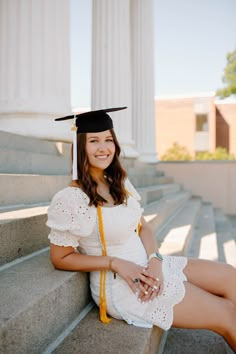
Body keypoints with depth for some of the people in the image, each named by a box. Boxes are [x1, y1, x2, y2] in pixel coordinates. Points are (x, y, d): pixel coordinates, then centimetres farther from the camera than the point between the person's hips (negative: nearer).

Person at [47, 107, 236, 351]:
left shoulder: (120, 184, 4)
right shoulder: (69, 199, -19)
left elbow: (143, 228, 8)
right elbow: (60, 258, -13)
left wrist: (155, 261, -12)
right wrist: (115, 263, -19)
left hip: (147, 268, 7)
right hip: (119, 286, -7)